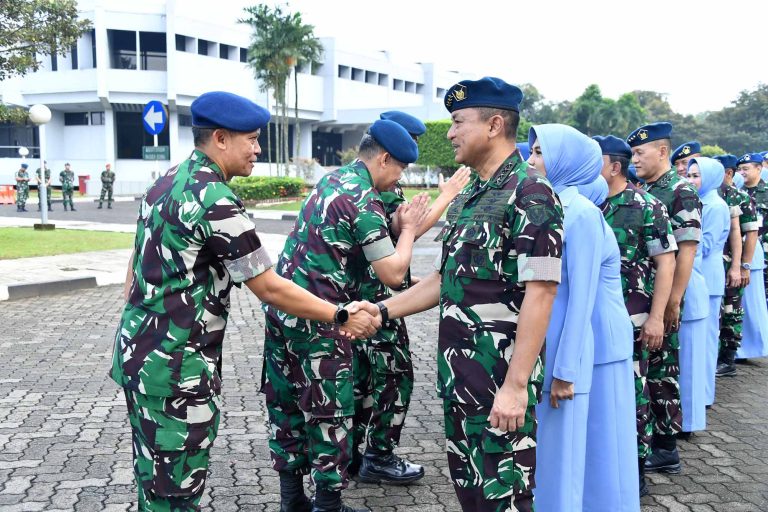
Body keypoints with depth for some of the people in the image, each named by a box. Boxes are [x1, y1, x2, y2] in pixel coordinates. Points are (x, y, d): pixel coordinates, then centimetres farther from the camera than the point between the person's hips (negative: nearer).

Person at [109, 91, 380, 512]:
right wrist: (341, 316, -9)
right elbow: (270, 288, -18)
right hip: (175, 366, -9)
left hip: (137, 350, 9)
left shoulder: (167, 182, 9)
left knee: (153, 477, 22)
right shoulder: (214, 200, -20)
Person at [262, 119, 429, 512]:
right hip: (318, 321, -9)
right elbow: (393, 275, -15)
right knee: (330, 413, 4)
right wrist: (408, 227, -2)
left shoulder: (332, 179, 11)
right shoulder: (364, 200, -15)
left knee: (286, 405, 14)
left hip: (281, 308, 9)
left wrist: (396, 224, 12)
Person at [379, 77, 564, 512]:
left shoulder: (530, 193, -14)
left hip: (502, 381, -8)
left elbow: (540, 294, -20)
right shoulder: (468, 198, 13)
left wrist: (515, 385, -23)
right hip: (459, 377, 8)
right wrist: (382, 311, 11)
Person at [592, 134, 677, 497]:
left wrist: (656, 317, -15)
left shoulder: (646, 206, -7)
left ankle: (635, 472, 18)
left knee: (631, 392, 4)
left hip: (630, 319, -5)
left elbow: (665, 263, -9)